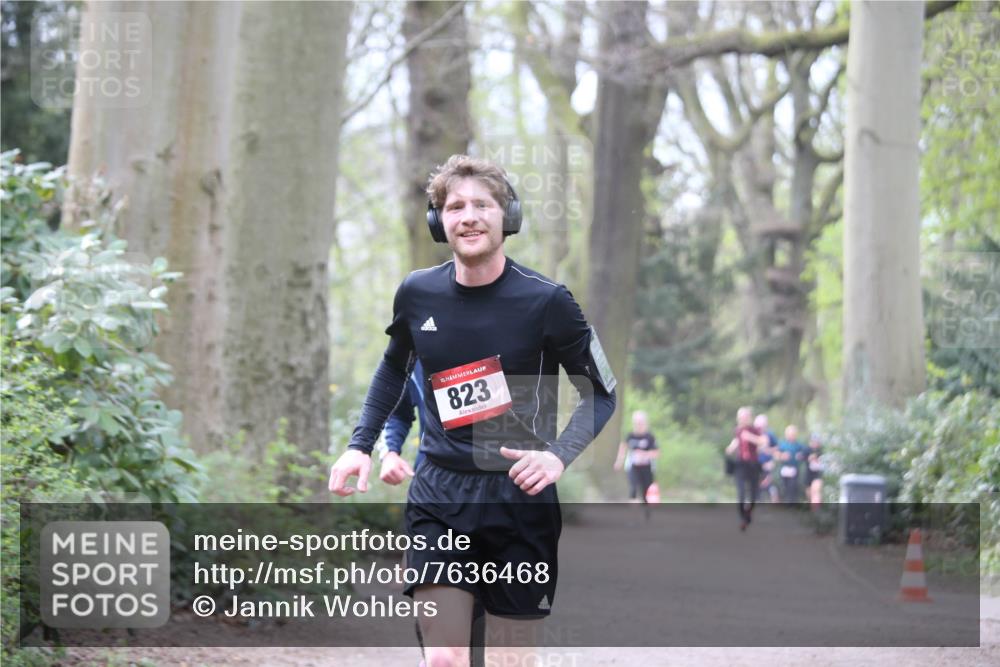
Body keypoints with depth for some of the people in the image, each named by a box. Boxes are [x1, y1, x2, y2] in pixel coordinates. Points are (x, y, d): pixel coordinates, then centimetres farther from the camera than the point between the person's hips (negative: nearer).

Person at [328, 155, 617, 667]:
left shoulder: (545, 300, -10)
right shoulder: (417, 294, 0)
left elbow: (601, 392, 0)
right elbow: (394, 367, 21)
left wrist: (560, 454, -17)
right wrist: (361, 444, 11)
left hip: (521, 496, -2)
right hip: (440, 495, 2)